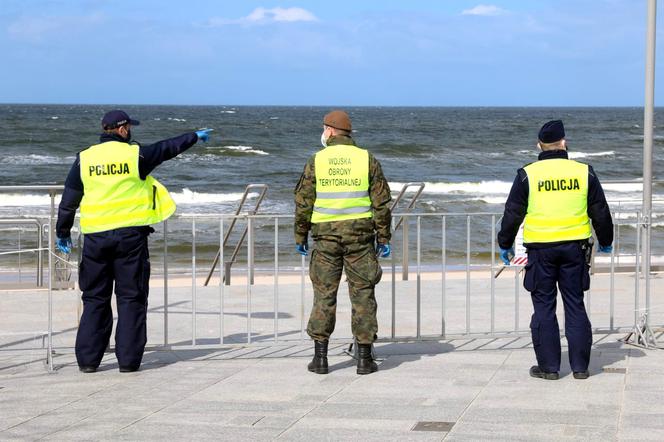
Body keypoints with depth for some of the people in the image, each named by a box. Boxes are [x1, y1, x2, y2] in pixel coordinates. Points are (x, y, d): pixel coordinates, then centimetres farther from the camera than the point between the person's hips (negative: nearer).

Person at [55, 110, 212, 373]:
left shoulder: (84, 159, 4)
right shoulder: (135, 155, -3)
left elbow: (69, 200, 7)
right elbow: (168, 148, 13)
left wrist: (63, 232, 17)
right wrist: (195, 137, 29)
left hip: (96, 236, 3)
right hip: (130, 233, -2)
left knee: (95, 299, 10)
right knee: (131, 297, 4)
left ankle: (87, 359, 8)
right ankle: (128, 359, 3)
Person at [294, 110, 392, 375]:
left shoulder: (316, 161, 0)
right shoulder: (367, 160, 1)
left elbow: (303, 202, 1)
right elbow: (382, 203, 1)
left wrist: (300, 236, 11)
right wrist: (384, 238, 7)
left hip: (326, 234, 0)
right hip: (360, 234, 0)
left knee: (324, 294, 6)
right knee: (362, 294, 5)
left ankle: (320, 357, 5)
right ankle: (364, 358, 5)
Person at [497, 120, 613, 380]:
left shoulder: (528, 175, -4)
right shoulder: (584, 173, 1)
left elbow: (512, 213, 0)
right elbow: (600, 212, 8)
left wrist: (505, 244, 14)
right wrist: (605, 242, 24)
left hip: (541, 249, -2)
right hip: (575, 248, 2)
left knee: (544, 308, 6)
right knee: (575, 306, 9)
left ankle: (548, 366, 7)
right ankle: (580, 366, 11)